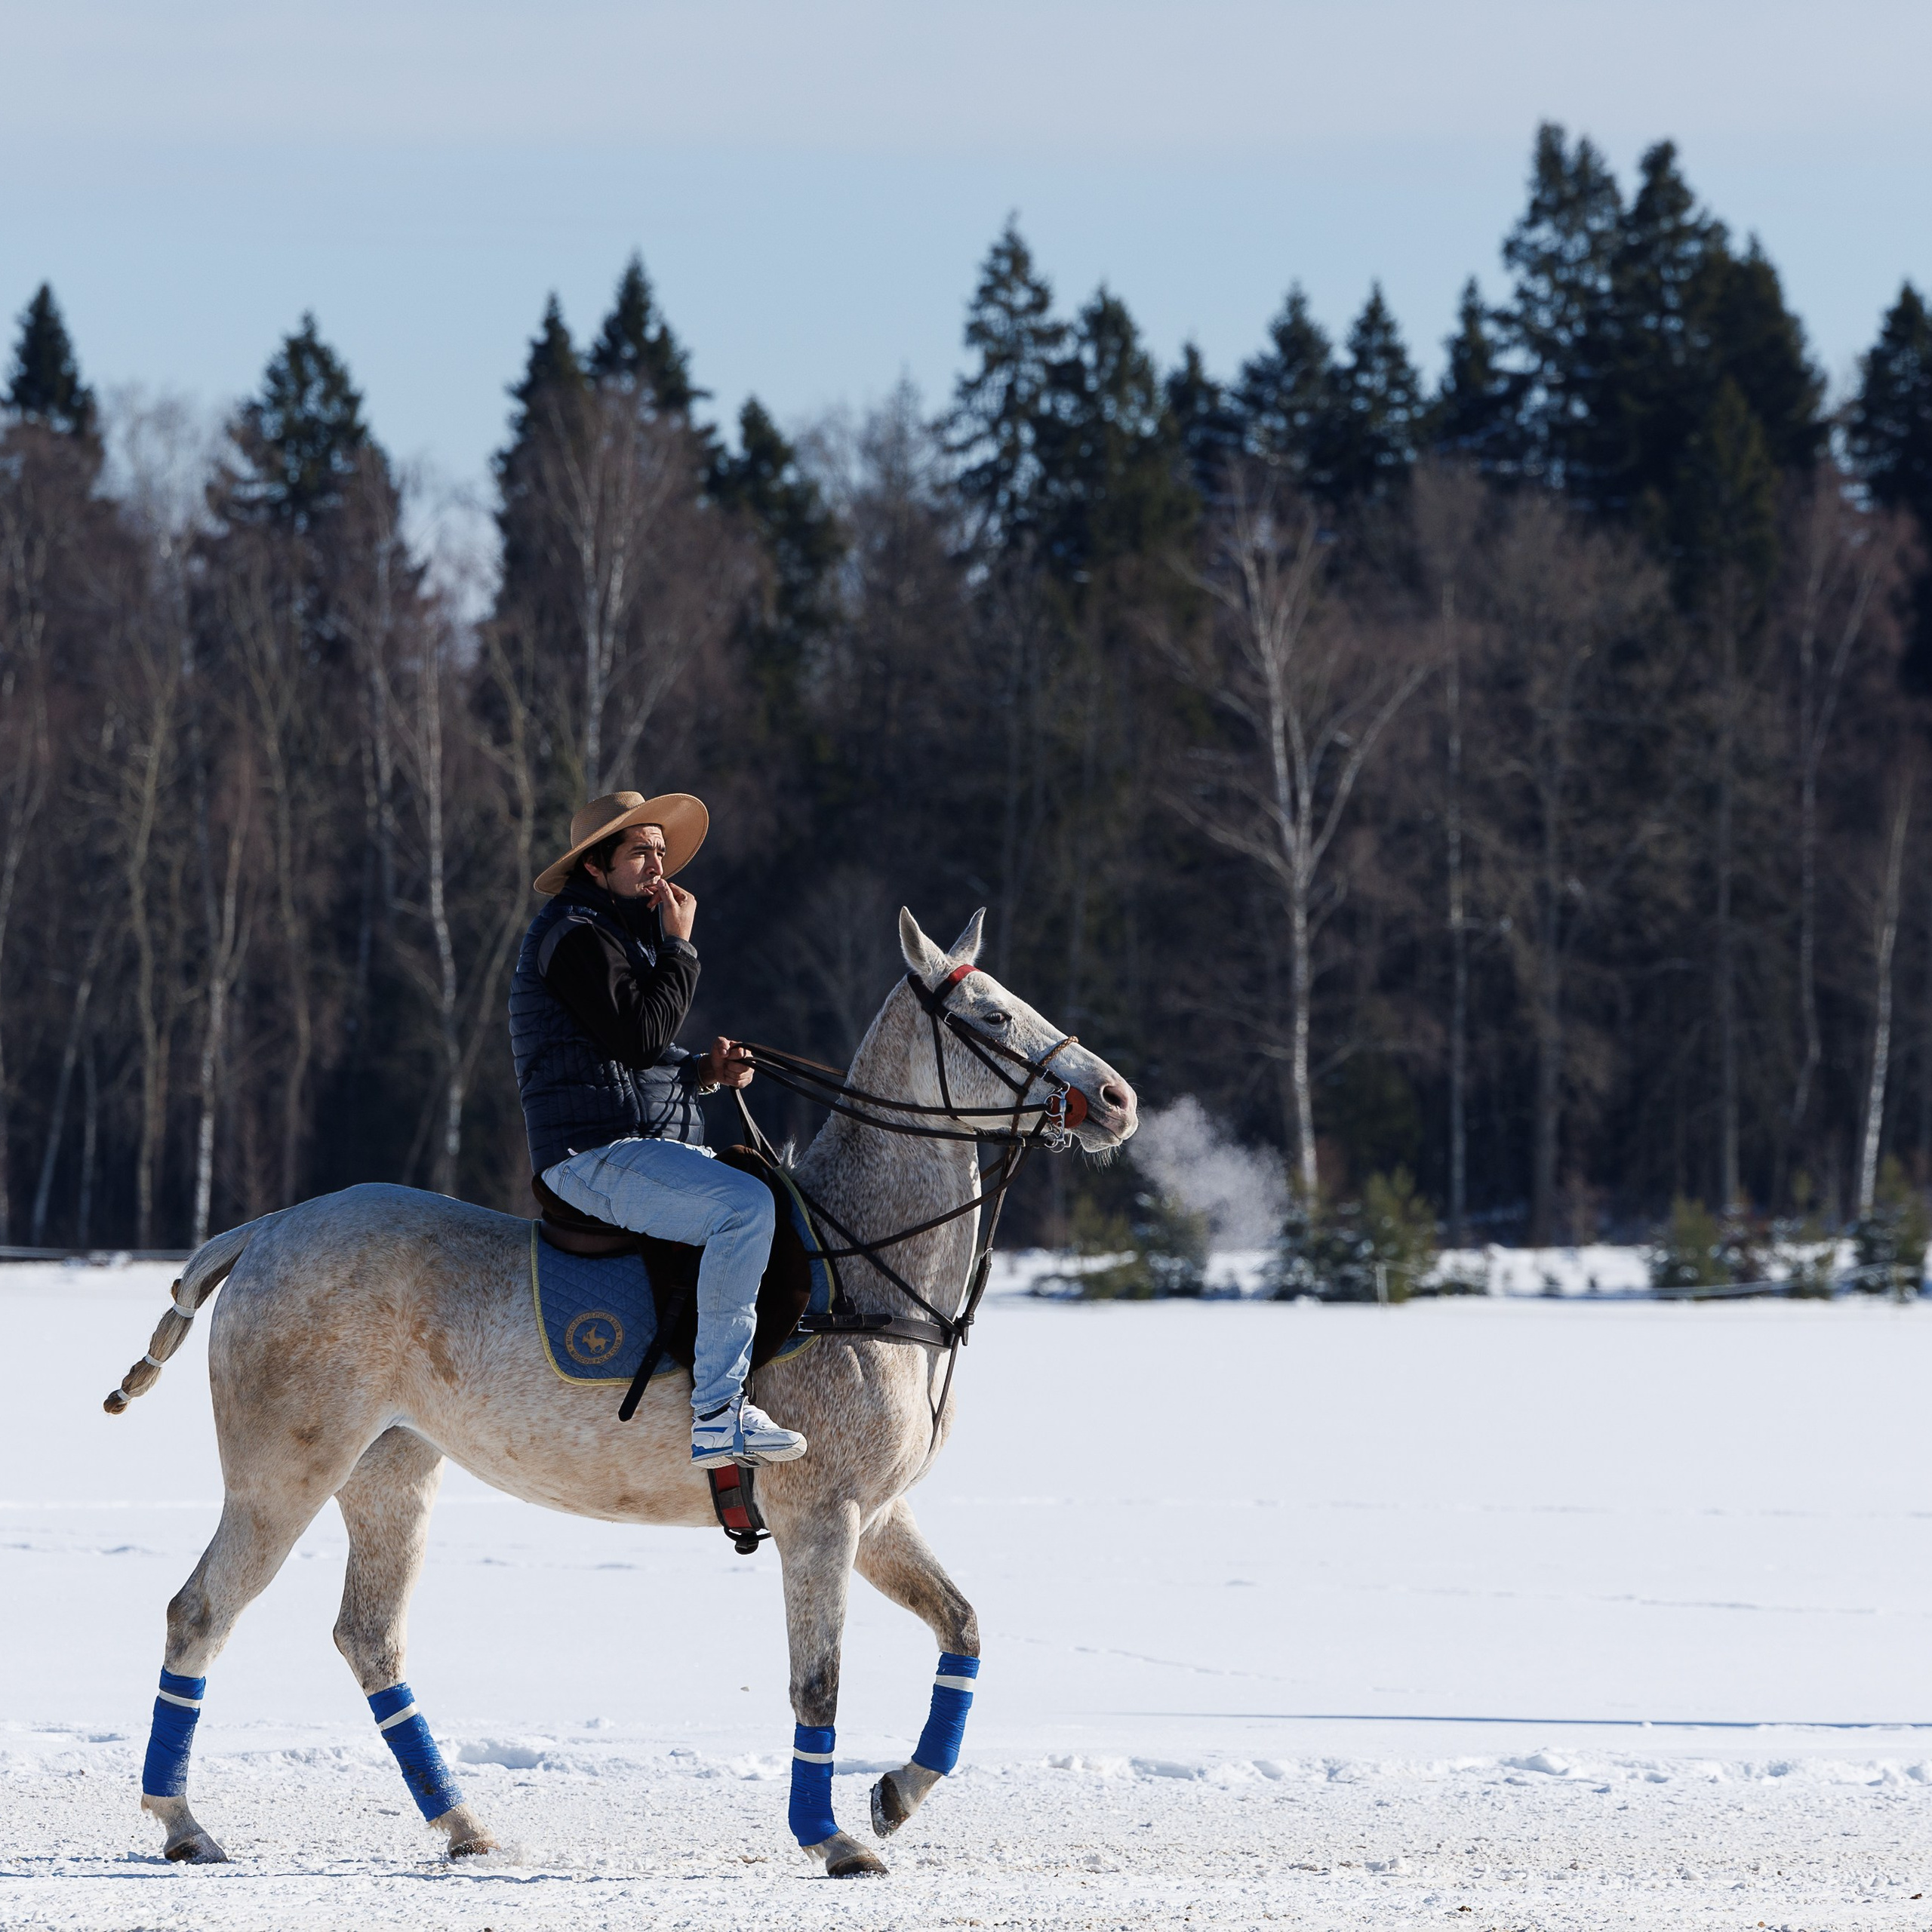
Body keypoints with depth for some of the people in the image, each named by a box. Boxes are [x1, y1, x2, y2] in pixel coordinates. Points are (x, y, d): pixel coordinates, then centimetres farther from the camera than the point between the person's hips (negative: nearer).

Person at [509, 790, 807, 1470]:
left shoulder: (628, 934, 24)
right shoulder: (575, 932, -8)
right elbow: (637, 1036, -20)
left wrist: (705, 1069, 10)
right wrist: (680, 947, -10)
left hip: (659, 1148, 11)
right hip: (597, 1153, -11)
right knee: (745, 1205, -31)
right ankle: (717, 1411, -34)